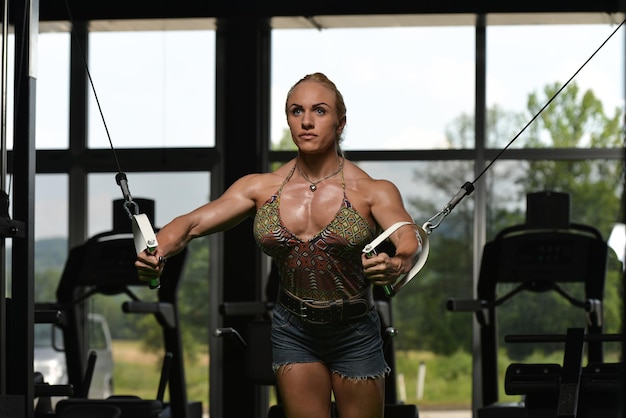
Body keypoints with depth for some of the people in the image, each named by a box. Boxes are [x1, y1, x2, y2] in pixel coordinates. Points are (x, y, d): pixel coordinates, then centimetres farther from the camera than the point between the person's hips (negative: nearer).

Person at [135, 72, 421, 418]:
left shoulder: (370, 191, -13)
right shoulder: (262, 188, -4)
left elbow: (409, 239, -29)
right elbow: (192, 223, -11)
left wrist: (396, 265, -53)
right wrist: (158, 252, -33)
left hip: (354, 333, -2)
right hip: (293, 330, 2)